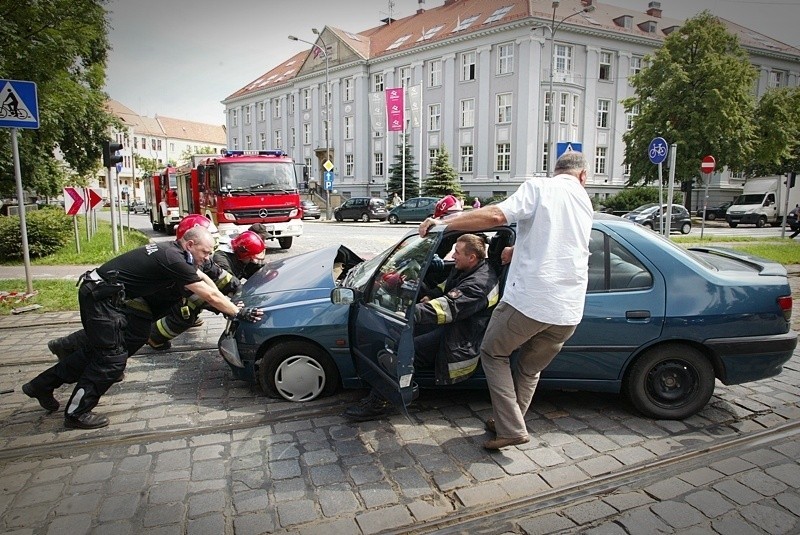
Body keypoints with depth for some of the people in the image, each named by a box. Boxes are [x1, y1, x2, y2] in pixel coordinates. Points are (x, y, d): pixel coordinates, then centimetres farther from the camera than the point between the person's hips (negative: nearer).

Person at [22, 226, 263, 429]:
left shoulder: (172, 250, 7)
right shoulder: (173, 259, -21)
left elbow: (203, 277, 17)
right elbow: (210, 295, -20)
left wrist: (226, 304, 12)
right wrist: (239, 312, -12)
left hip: (97, 291, 10)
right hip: (101, 297, -10)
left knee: (98, 350, 19)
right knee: (113, 357, -1)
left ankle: (42, 385, 32)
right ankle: (77, 414, 12)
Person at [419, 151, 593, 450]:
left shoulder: (539, 187, -3)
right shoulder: (585, 202, 17)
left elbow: (495, 216, -18)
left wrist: (443, 224, -13)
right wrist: (513, 252, 34)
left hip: (529, 299, -6)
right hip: (569, 310, 6)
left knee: (493, 353, 16)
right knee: (530, 369, 24)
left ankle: (511, 428, 10)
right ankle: (509, 424, 31)